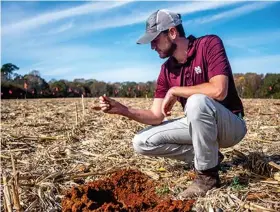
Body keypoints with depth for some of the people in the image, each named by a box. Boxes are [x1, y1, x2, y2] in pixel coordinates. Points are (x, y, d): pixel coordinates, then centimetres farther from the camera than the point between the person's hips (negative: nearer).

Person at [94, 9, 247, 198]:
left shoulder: (209, 44, -17)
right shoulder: (167, 70, 0)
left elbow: (218, 90, -33)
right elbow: (156, 116, -3)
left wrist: (174, 91, -21)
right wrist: (122, 109, -18)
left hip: (231, 124, -6)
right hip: (199, 124, 6)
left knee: (197, 101, -38)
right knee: (142, 142, -5)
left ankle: (208, 175, -17)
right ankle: (209, 156, 2)